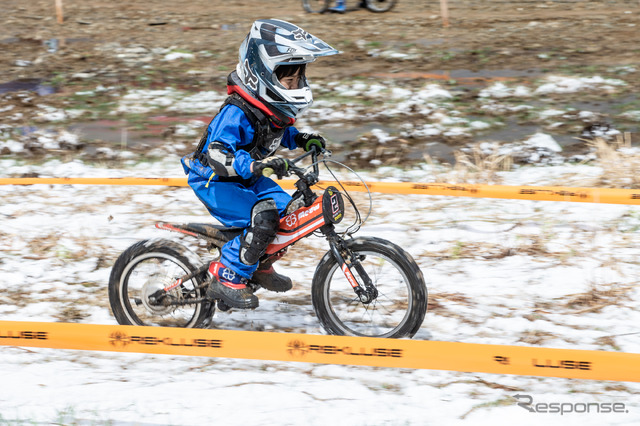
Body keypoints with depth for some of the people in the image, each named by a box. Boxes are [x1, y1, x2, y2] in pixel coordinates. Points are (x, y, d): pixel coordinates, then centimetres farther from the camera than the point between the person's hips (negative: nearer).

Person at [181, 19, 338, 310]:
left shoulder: (272, 108, -2)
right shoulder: (237, 113, -31)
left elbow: (279, 131, 21)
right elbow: (217, 154, -43)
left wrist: (302, 140, 3)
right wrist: (254, 164, -56)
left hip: (245, 179, 9)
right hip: (213, 182, -9)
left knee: (289, 211, 2)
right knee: (262, 219, -28)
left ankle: (260, 266, 23)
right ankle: (227, 280, -14)